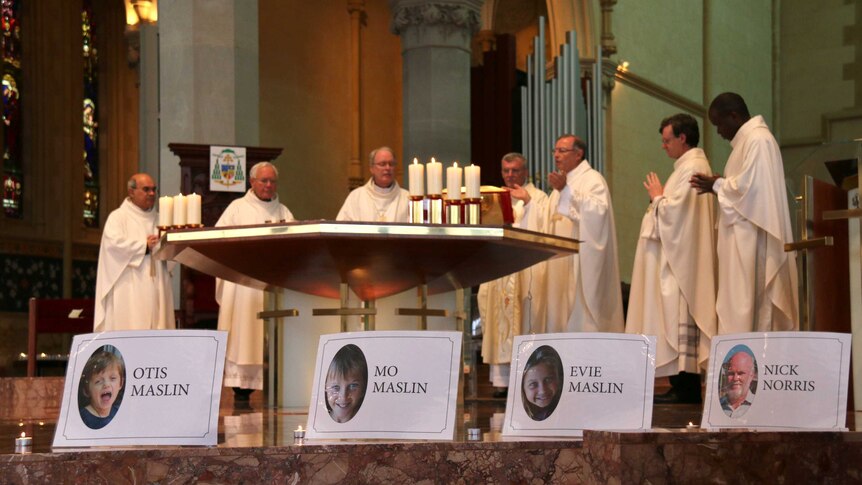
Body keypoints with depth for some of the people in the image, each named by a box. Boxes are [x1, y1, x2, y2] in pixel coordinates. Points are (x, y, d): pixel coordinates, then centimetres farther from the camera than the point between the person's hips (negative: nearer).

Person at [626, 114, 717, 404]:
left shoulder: (692, 168, -13)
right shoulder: (691, 165, 20)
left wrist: (657, 197, -4)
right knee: (678, 316, 9)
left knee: (680, 315, -11)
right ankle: (683, 385, 10)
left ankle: (686, 388, -10)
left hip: (683, 258, -11)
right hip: (677, 257, 11)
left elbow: (675, 210, -20)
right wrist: (661, 198, 11)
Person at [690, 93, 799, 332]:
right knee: (743, 302, 6)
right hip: (743, 240, 10)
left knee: (747, 303, -11)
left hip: (752, 238, -10)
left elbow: (749, 186, -19)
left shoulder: (758, 140, -12)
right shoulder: (747, 140, 19)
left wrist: (717, 185, -5)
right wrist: (719, 185, 6)